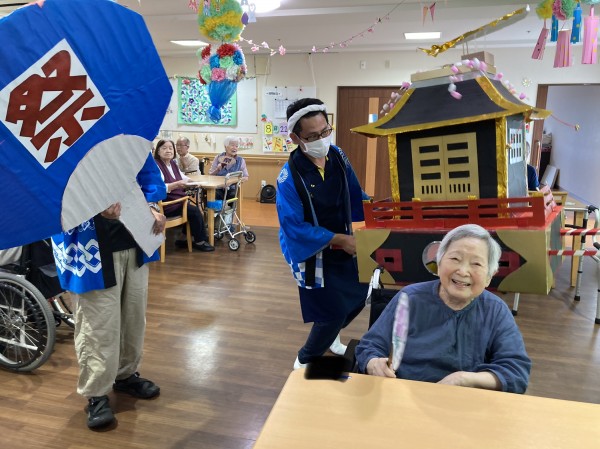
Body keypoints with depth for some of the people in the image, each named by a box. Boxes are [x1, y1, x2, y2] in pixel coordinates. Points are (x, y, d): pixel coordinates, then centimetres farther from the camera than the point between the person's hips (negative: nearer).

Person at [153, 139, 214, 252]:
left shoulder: (173, 163, 12)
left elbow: (182, 177, 27)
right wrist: (176, 184, -33)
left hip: (178, 200, 9)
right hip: (165, 204, -9)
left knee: (194, 211, -11)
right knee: (194, 211, -17)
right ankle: (199, 241, 0)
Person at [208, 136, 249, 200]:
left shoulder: (241, 160, 5)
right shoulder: (218, 158, 6)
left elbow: (245, 177, 8)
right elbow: (210, 175, 9)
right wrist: (217, 170, -10)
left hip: (232, 190, 1)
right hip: (218, 189, 0)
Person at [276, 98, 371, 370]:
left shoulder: (337, 156, -8)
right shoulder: (289, 177, -25)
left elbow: (355, 196, 5)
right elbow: (295, 227, -25)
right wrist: (339, 239, -27)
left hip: (344, 245, 7)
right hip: (312, 253, -6)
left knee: (358, 296, 19)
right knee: (333, 310, 0)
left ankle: (327, 336, 49)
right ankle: (306, 360, 30)